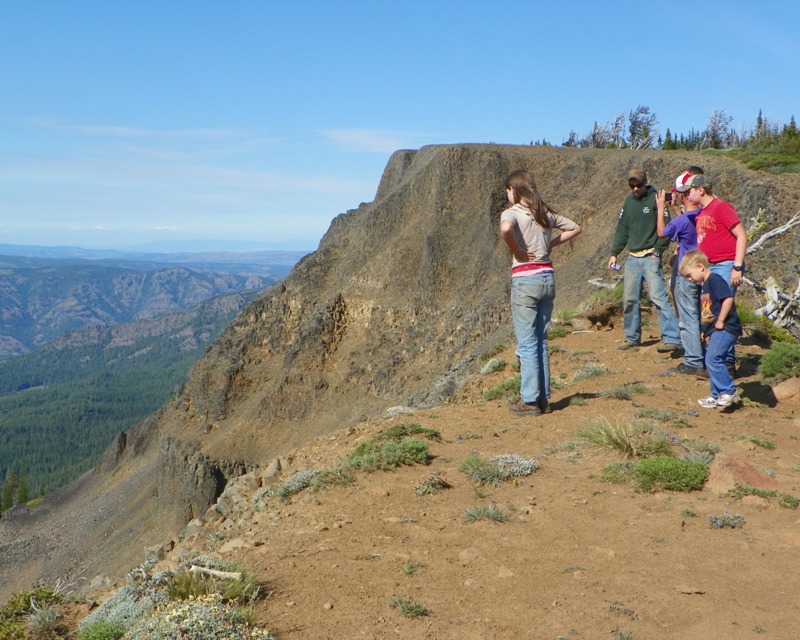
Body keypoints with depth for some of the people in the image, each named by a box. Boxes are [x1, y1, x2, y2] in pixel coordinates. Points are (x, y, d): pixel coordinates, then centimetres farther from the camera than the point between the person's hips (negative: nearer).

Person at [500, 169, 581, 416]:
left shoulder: (512, 212, -8)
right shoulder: (546, 213, 11)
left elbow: (505, 229, -31)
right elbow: (575, 228, 21)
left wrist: (517, 251, -15)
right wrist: (551, 244, 13)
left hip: (525, 280, -6)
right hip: (547, 277, 6)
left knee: (527, 344, -1)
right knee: (541, 341, 14)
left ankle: (530, 401, 3)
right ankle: (543, 397, 18)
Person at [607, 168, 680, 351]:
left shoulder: (655, 200, -5)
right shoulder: (629, 201, 13)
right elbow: (622, 230, 17)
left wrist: (657, 251, -15)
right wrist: (614, 253, 11)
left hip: (651, 258, -6)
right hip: (632, 258, 6)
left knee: (658, 296, -14)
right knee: (629, 300, 8)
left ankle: (672, 338, -13)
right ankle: (632, 338, 21)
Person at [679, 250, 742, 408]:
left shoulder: (715, 280, -12)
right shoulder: (705, 285, 19)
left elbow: (728, 298, -23)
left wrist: (720, 321, -20)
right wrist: (707, 330, 15)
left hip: (725, 328, -11)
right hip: (715, 330, 11)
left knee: (712, 358, -18)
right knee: (711, 361, 12)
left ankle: (729, 392, -11)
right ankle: (717, 396, 20)